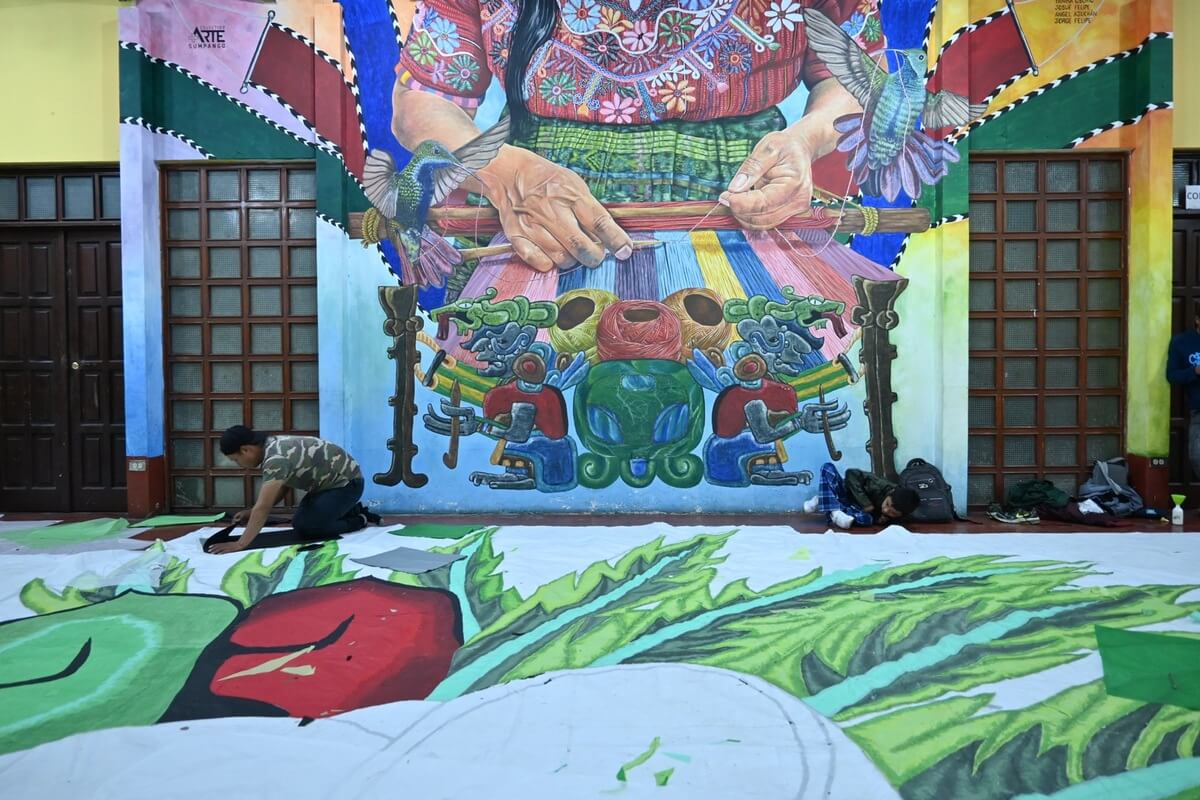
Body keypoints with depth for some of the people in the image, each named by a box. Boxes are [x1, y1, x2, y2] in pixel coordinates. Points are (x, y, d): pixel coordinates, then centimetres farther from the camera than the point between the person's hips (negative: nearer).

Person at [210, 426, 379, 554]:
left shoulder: (276, 458, -28)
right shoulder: (273, 446, 1)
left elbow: (263, 507, -33)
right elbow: (282, 486, 14)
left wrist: (240, 544, -32)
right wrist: (252, 513, 6)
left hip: (346, 482, -10)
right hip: (330, 483, 10)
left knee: (306, 528, -16)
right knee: (299, 523, 6)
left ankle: (361, 520, 0)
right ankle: (352, 511, 19)